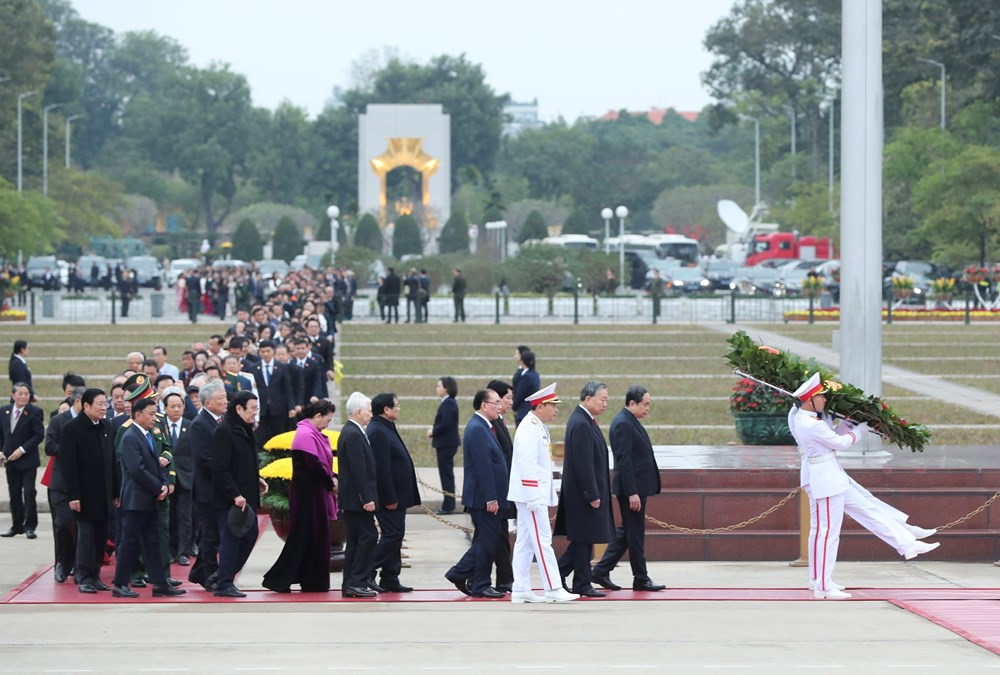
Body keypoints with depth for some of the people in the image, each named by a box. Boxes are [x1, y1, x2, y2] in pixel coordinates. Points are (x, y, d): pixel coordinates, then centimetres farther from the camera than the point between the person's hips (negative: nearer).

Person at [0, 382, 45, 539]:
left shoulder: (35, 412, -8)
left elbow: (39, 435, -11)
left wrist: (22, 450, -17)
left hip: (28, 460, -5)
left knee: (29, 493, -7)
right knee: (14, 495, 10)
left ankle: (30, 526, -1)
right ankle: (17, 526, 18)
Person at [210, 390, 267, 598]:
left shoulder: (244, 430, 15)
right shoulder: (224, 431, -15)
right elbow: (220, 469, -20)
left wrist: (257, 480, 11)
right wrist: (234, 495, -22)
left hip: (245, 496, 10)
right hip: (228, 500, -10)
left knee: (249, 536, 12)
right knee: (230, 539, -5)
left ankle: (225, 577, 22)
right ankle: (224, 584, 2)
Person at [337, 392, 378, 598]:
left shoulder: (348, 432, 16)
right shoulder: (354, 435, -17)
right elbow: (358, 470, -21)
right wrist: (367, 499, -21)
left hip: (351, 499, 11)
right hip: (357, 499, -11)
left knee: (355, 540, 11)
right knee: (368, 536, -9)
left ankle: (349, 585, 12)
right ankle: (357, 582, -10)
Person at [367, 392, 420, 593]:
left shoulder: (386, 429, 16)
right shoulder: (378, 432, -18)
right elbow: (381, 468, -22)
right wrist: (389, 499, -23)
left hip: (396, 495, 11)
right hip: (389, 496, -11)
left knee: (394, 535, 11)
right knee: (393, 535, -9)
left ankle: (390, 579, 14)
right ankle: (368, 571, -5)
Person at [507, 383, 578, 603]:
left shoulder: (539, 427, 16)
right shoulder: (529, 428, -16)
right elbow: (527, 464, -22)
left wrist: (549, 495, 21)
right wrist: (534, 497, -24)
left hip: (536, 494, 10)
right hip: (531, 494, -10)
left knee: (525, 543, 9)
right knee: (542, 541, -8)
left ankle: (520, 591, 11)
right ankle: (553, 589, -8)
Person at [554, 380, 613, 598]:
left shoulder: (584, 421, 13)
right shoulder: (581, 424, -20)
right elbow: (583, 463, -23)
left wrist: (597, 492, 19)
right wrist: (592, 495, -21)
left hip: (587, 491, 10)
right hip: (583, 491, -10)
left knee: (583, 539, 14)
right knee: (584, 539, -1)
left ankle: (558, 573, 18)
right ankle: (582, 585, 6)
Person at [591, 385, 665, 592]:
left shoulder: (630, 421, 14)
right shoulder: (622, 424, -17)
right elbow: (623, 460, -21)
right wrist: (632, 493, -23)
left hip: (636, 486, 10)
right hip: (631, 488, -10)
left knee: (627, 532, 14)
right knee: (635, 532, -1)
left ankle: (601, 571, 16)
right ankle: (640, 579, 6)